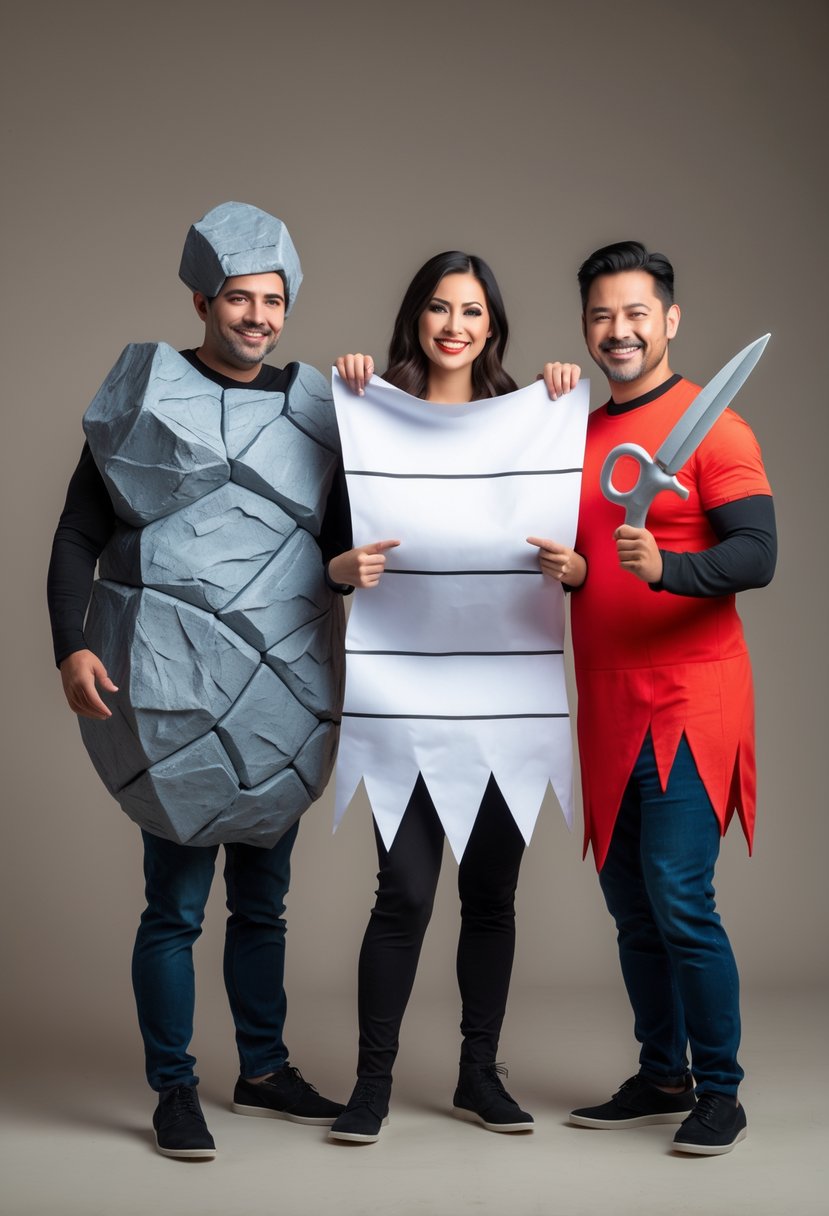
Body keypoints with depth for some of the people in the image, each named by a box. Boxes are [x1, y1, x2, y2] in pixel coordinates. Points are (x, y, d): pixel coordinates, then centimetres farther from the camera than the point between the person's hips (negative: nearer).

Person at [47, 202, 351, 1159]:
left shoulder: (313, 411, 10)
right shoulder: (143, 396, 1)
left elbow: (346, 548, 16)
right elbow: (78, 535, 0)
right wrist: (71, 645, -13)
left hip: (283, 686, 4)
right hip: (173, 685, -4)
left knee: (263, 894, 13)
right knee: (176, 896, -3)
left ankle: (263, 1069, 27)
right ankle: (174, 1090, 10)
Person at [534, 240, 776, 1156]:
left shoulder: (710, 425, -5)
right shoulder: (577, 434, 14)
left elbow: (756, 555, -14)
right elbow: (555, 548, 21)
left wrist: (662, 566, -30)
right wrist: (570, 572, -2)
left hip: (688, 706, -7)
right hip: (608, 708, 7)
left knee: (679, 899, -10)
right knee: (629, 901, 11)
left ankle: (719, 1092, 3)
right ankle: (661, 1079, 24)